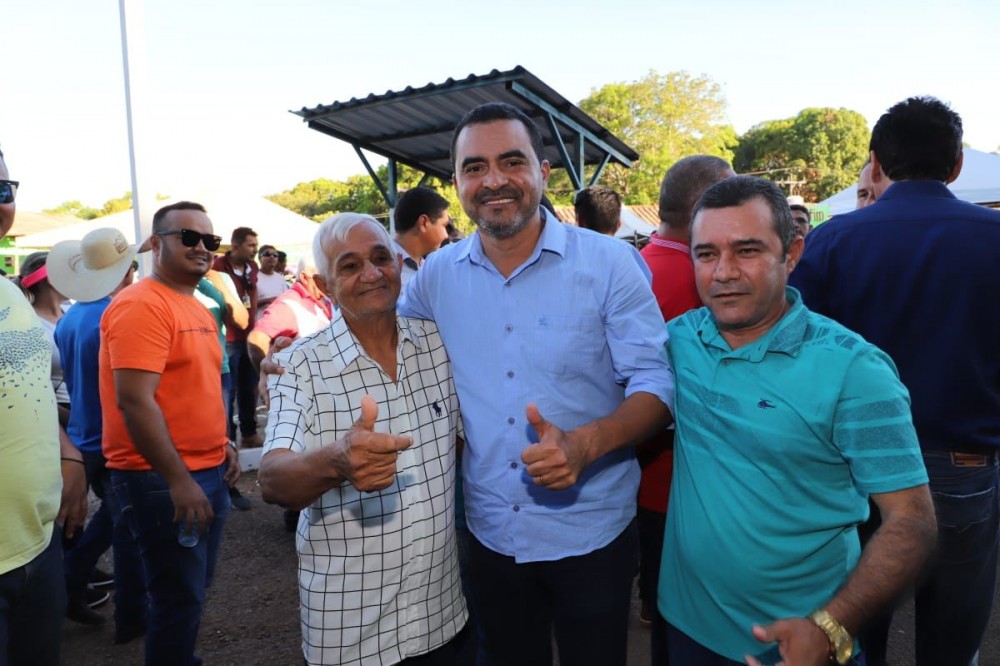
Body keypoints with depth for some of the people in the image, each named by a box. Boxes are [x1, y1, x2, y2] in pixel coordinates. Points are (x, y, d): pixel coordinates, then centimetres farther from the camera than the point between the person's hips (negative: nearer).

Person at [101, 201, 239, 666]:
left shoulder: (196, 307, 12)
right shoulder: (141, 305, -17)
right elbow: (135, 401, -24)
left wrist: (220, 443, 14)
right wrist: (178, 479, -23)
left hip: (208, 471, 9)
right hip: (162, 478, -9)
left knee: (194, 590, 21)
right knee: (179, 598, 3)